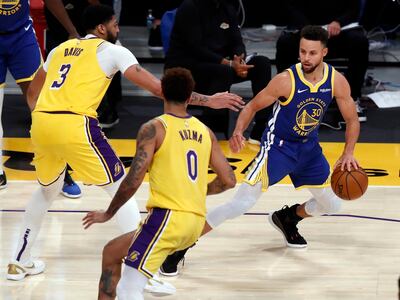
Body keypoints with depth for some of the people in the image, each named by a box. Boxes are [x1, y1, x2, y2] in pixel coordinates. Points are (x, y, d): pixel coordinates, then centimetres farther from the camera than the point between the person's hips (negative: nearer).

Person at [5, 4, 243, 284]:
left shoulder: (61, 49, 25)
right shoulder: (112, 51, 8)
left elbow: (33, 91, 33)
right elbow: (158, 88, 4)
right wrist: (207, 100, 7)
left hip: (41, 123, 6)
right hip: (75, 125, -6)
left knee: (48, 189, 31)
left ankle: (20, 262, 34)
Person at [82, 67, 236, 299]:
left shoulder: (154, 129, -5)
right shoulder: (205, 132, 12)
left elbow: (133, 181, -10)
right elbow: (229, 180, 12)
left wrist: (108, 214, 4)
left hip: (168, 216, -7)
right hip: (196, 222, 7)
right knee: (112, 250, 25)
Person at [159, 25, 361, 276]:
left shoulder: (337, 81, -13)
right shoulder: (286, 80, -24)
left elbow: (352, 119, 0)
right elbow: (252, 106, -13)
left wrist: (348, 153, -14)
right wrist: (238, 132, -31)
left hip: (309, 147, 5)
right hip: (278, 145, -5)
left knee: (333, 205, 14)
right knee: (243, 202, -19)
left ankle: (287, 219, 44)